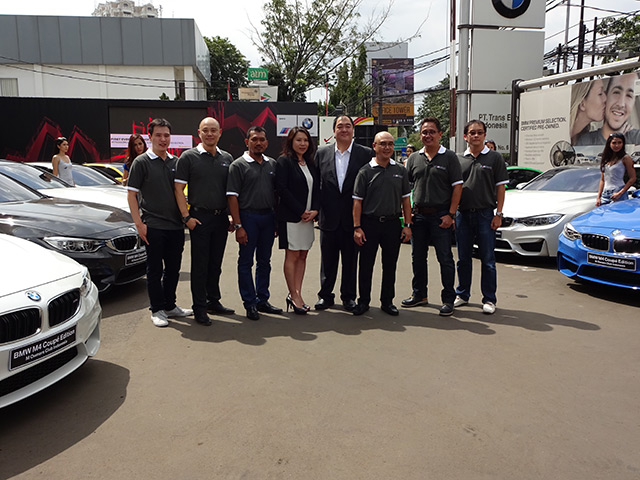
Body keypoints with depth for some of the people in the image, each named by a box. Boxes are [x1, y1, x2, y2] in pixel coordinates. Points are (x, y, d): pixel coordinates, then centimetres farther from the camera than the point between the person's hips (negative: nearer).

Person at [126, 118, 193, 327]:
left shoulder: (175, 162, 12)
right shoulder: (141, 162, -3)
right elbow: (131, 194, -5)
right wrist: (139, 223, -12)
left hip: (176, 225, 5)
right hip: (153, 226, -5)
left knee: (173, 268, 12)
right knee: (155, 269, 3)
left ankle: (170, 306, 26)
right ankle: (157, 310, 15)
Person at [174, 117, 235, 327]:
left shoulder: (227, 158, 11)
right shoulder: (188, 157, -2)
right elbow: (178, 189, -4)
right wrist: (186, 216, -12)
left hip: (221, 218, 4)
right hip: (199, 217, -4)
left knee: (216, 263, 13)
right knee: (200, 265, 0)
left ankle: (213, 301, 26)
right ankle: (199, 308, 9)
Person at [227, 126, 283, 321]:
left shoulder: (272, 164, 11)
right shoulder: (238, 165, -4)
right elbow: (232, 197, -9)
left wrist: (277, 220, 8)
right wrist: (238, 226, -15)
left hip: (268, 217, 5)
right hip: (248, 216, -5)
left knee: (264, 261, 12)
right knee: (246, 262, 2)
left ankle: (262, 300, 23)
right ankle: (250, 304, 11)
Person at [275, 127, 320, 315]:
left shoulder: (310, 163, 15)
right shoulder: (284, 161, -5)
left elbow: (317, 188, 13)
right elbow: (281, 189, -13)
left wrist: (315, 210, -5)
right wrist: (301, 211, -15)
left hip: (308, 216, 7)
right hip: (290, 216, -7)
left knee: (303, 256, 7)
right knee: (292, 256, -2)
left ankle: (296, 294, 14)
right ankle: (294, 296, 5)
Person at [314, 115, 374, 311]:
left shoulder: (365, 153, 1)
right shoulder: (322, 153, 7)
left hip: (353, 217, -1)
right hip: (329, 217, 2)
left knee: (350, 260, 8)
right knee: (327, 259, 11)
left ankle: (348, 297, 22)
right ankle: (325, 296, 24)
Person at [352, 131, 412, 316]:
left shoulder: (400, 170, 8)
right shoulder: (365, 171, 0)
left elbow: (405, 199, 10)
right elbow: (357, 201, -2)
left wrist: (407, 225, 4)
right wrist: (357, 227, -8)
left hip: (393, 223, 2)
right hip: (369, 223, -2)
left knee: (390, 265, 9)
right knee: (365, 264, 4)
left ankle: (387, 301, 22)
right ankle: (364, 301, 17)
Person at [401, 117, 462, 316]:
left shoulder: (449, 157, 0)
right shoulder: (414, 158, 11)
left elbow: (457, 187, -4)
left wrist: (451, 214, -11)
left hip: (441, 215, -4)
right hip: (418, 215, 5)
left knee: (445, 258, -2)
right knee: (417, 257, 11)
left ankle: (448, 299, 8)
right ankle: (419, 294, 25)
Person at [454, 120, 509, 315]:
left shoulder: (494, 158, 4)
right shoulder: (459, 160, 11)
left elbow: (500, 187, 1)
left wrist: (498, 214, -7)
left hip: (485, 213, -3)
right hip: (462, 214, 3)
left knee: (487, 259, 1)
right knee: (463, 258, 10)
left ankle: (489, 299, 9)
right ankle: (462, 294, 22)